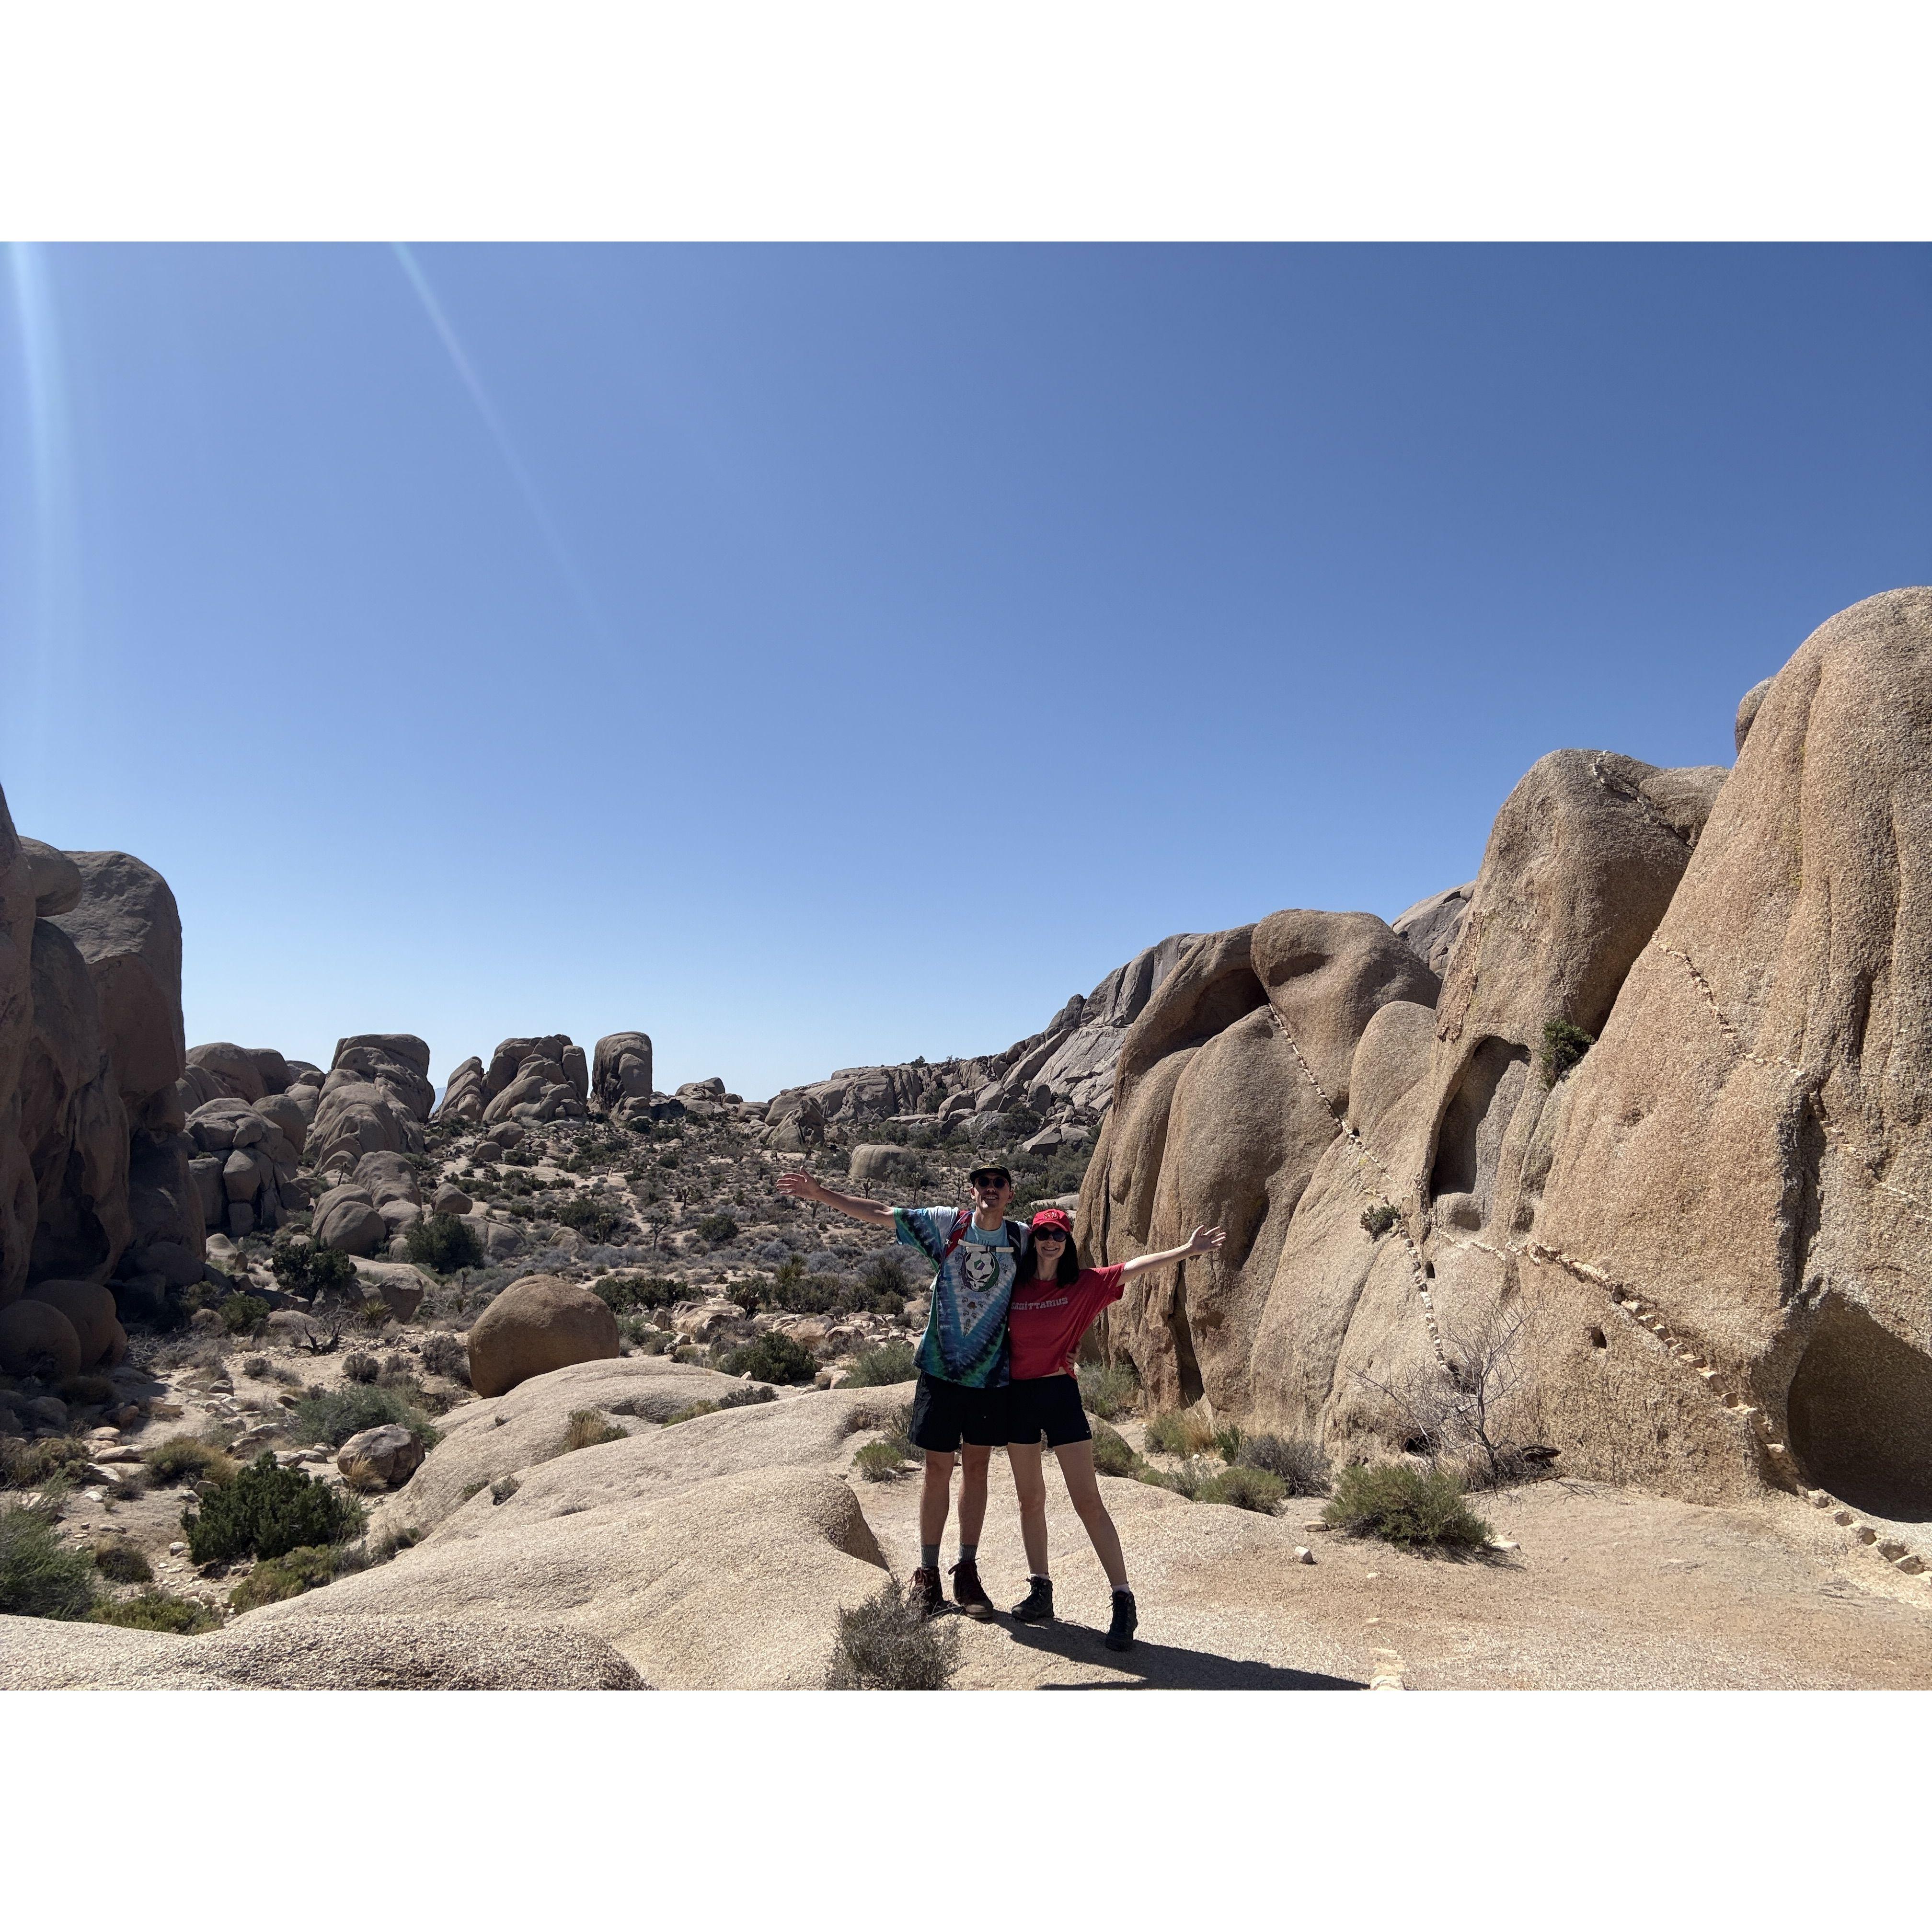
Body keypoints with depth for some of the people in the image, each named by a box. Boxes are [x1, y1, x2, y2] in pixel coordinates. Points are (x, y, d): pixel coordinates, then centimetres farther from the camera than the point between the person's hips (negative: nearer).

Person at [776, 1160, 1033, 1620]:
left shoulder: (1022, 1238, -1)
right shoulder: (946, 1224, -5)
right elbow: (878, 1213, -2)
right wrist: (822, 1195, -4)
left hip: (992, 1373, 2)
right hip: (941, 1369, -1)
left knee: (976, 1469, 10)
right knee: (938, 1469, 4)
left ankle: (967, 1573, 23)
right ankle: (927, 1575, 19)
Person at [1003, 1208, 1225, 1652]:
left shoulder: (1083, 1285, -2)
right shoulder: (1012, 1286, 2)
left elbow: (1133, 1268, -10)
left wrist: (1187, 1250, -16)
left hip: (1060, 1394, -2)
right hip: (1017, 1396, 2)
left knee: (1088, 1499, -5)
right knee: (1030, 1499, 11)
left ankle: (1123, 1601, -1)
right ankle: (1040, 1592, 23)